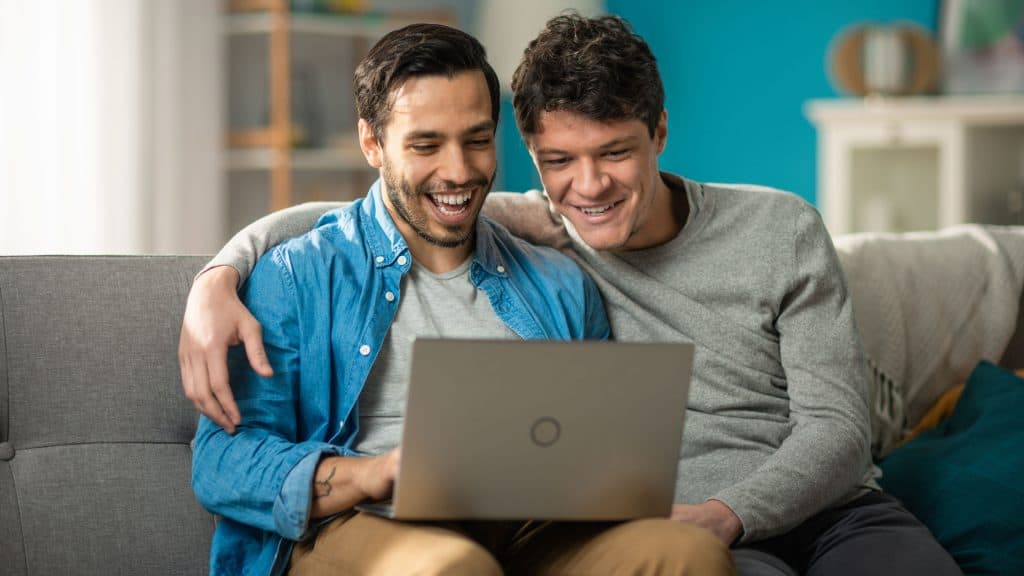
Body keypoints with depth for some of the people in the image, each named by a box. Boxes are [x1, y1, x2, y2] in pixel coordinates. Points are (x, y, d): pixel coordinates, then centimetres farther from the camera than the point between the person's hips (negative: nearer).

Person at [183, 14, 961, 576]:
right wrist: (216, 279, -10)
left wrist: (724, 513, -19)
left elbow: (837, 426, 0)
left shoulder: (779, 230, 5)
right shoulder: (532, 236, 6)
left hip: (832, 511, 2)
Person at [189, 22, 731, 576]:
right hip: (366, 526, -4)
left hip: (532, 531, 4)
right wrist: (372, 474, -19)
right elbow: (222, 461, -1)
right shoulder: (297, 277, 9)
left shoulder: (560, 286, 22)